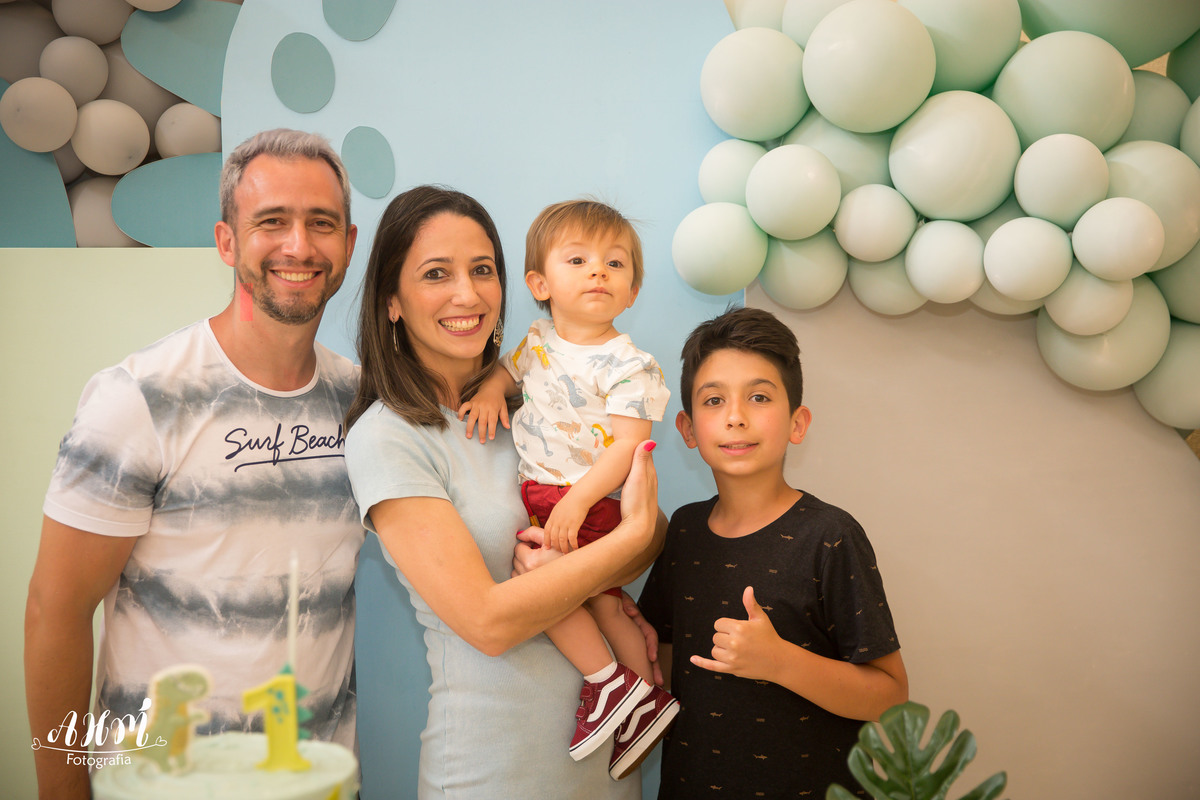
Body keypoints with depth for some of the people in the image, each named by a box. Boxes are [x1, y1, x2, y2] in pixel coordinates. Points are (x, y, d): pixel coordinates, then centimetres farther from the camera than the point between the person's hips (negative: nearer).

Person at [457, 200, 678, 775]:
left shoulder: (628, 366, -12)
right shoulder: (539, 341, 8)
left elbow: (628, 443, -19)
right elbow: (509, 370, 27)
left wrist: (577, 500, -28)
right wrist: (490, 389, 3)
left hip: (589, 499, -6)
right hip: (536, 491, 6)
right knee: (598, 597, 9)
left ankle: (612, 682, -4)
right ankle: (647, 698, 22)